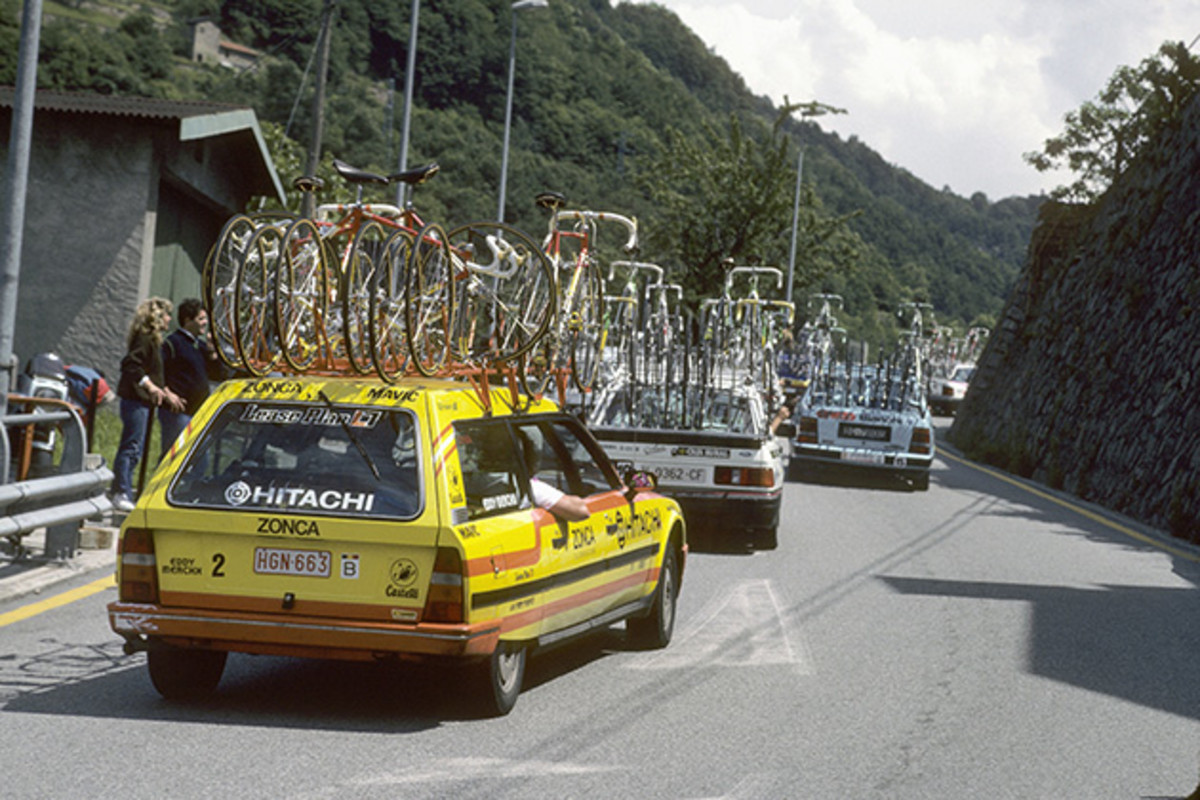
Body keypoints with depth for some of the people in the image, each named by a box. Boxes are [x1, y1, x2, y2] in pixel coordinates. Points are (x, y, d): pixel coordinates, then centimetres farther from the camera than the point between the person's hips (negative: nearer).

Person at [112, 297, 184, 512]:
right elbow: (131, 364, -25)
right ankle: (121, 493, -11)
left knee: (133, 449, 11)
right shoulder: (144, 339, -12)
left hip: (143, 401, 10)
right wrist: (150, 386, -29)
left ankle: (122, 494, 15)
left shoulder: (152, 340, 19)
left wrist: (167, 393, 29)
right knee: (131, 448, -11)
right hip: (135, 400, -10)